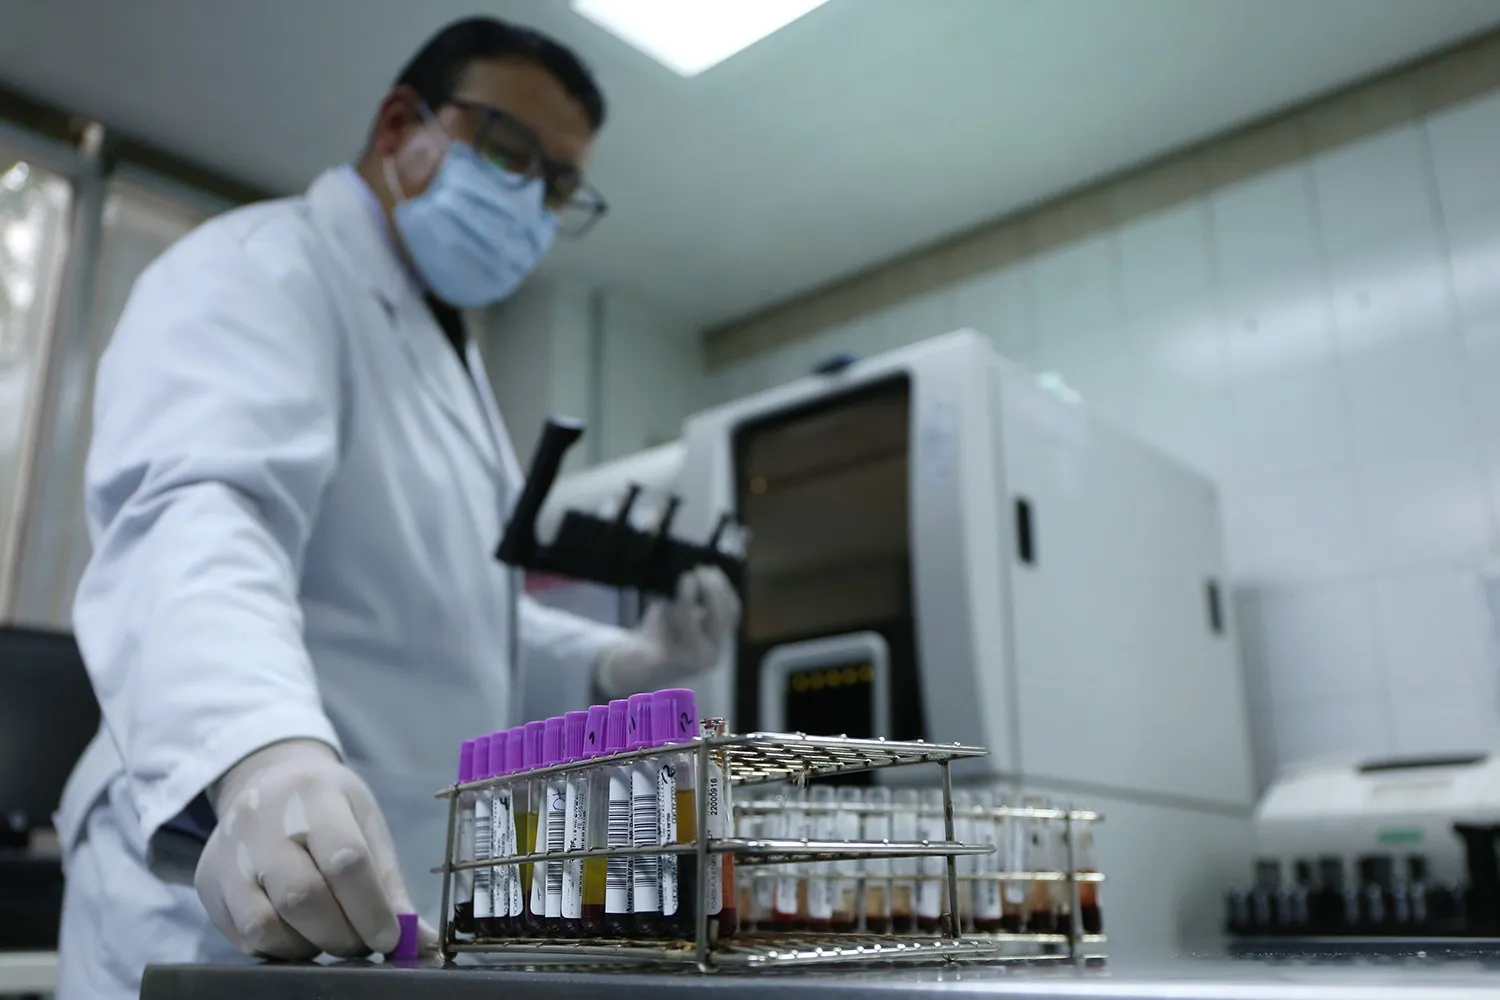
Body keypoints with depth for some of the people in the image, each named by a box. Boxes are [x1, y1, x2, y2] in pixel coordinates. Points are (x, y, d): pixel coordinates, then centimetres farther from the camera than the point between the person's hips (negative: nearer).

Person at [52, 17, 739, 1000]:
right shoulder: (262, 267, -11)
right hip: (232, 911, -9)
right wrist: (262, 747, -49)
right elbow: (198, 512, -30)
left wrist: (620, 663, 7)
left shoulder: (447, 354, 18)